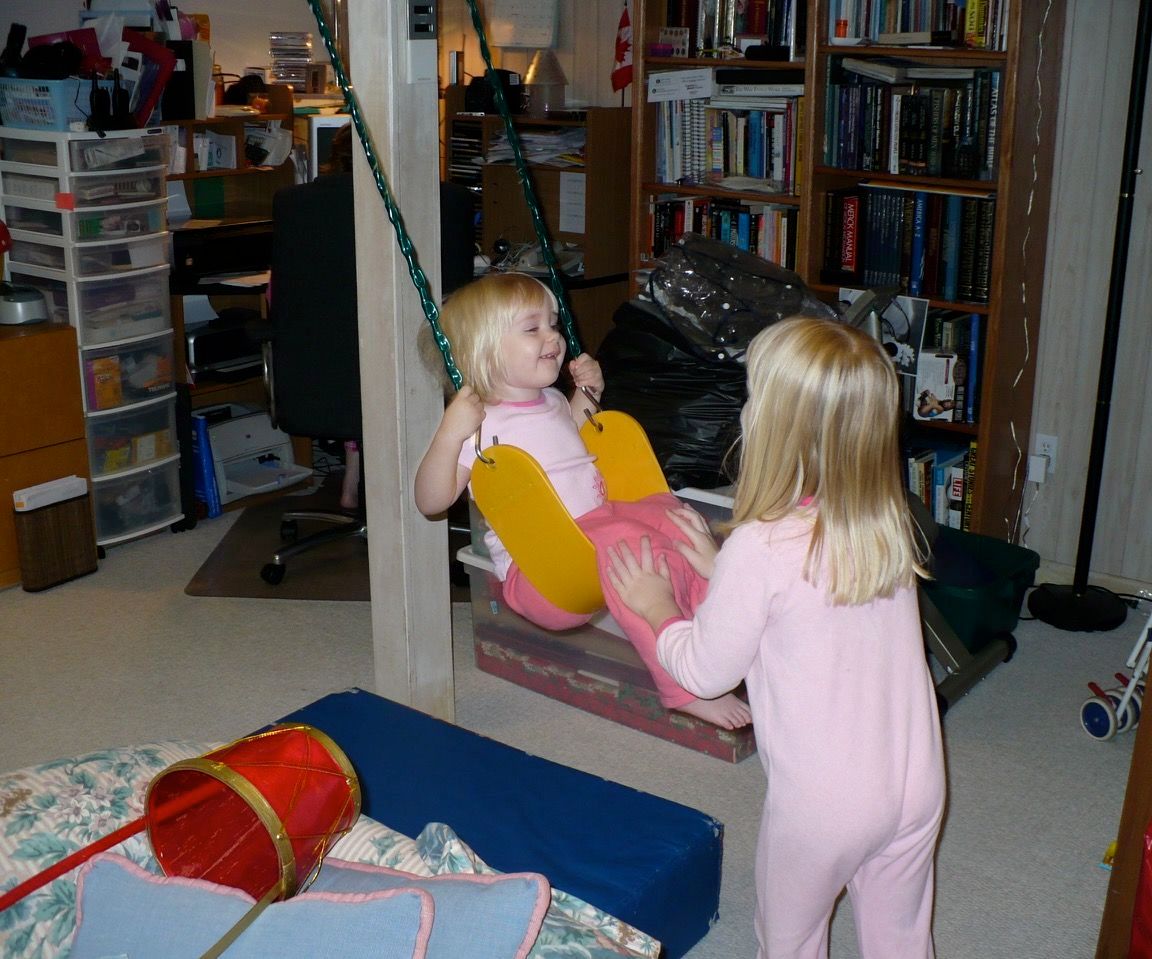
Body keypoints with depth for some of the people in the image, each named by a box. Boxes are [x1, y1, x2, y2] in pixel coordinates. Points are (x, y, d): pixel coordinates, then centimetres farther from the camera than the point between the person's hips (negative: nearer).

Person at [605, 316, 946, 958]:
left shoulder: (760, 548, -24)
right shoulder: (890, 526, -5)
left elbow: (706, 672, -11)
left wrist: (658, 607, 6)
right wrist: (723, 569, 15)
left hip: (823, 802, -5)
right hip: (918, 783, 6)